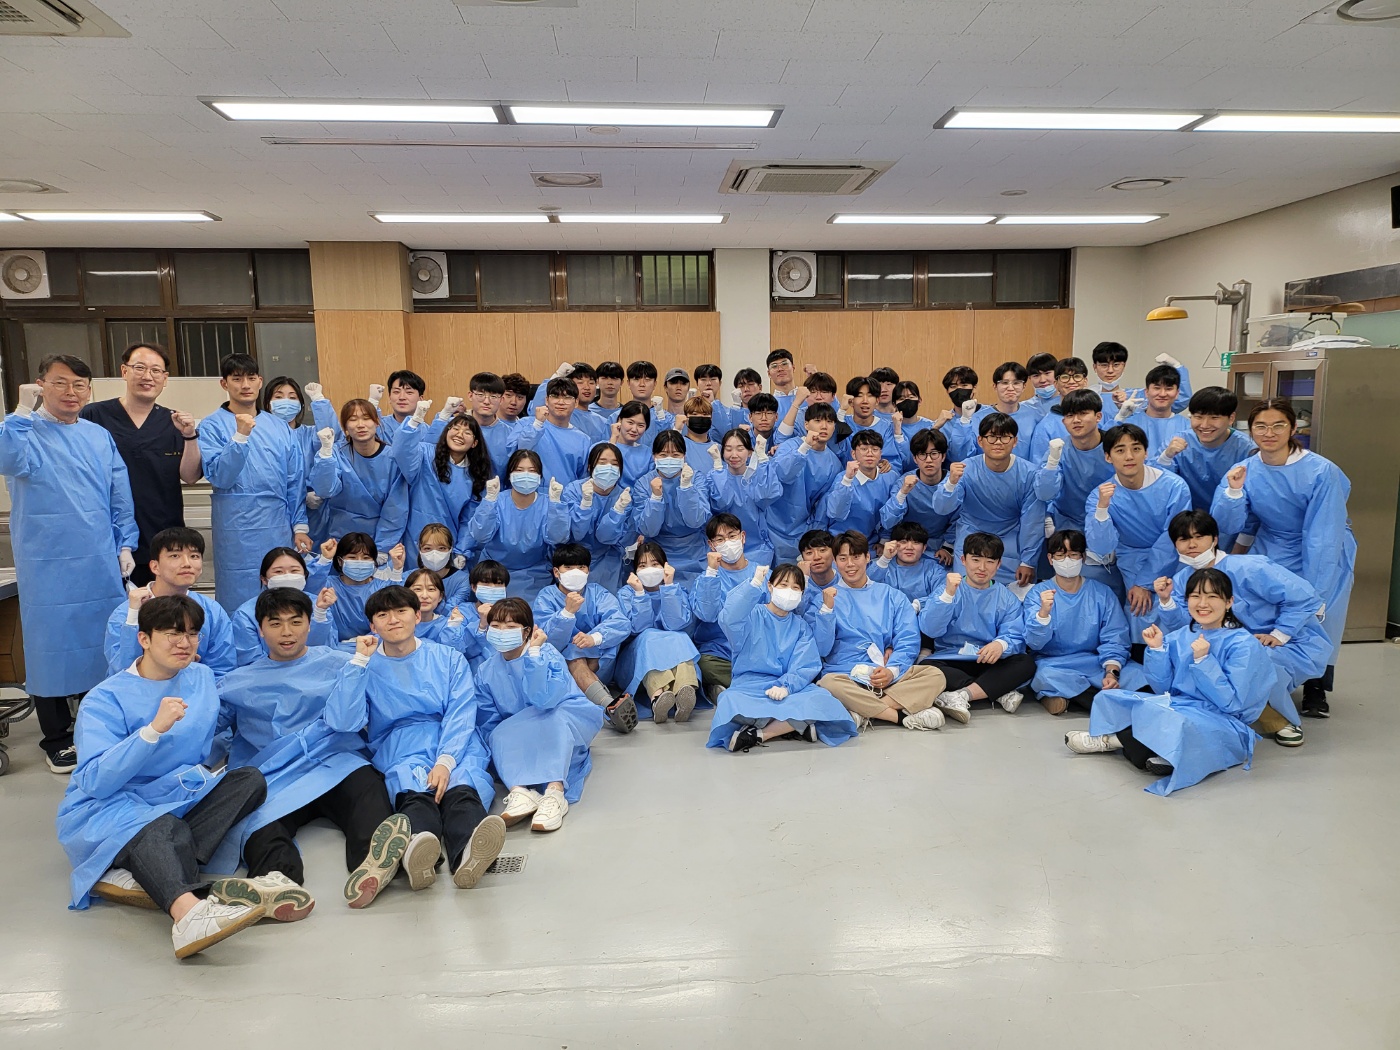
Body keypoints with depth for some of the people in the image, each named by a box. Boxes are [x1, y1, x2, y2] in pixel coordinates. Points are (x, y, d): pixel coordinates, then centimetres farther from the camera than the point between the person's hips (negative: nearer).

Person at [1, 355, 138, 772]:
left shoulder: (100, 437, 11)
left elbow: (120, 497, 12)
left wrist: (125, 545, 7)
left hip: (100, 564, 4)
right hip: (48, 566, -3)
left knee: (101, 643, 11)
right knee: (52, 646, 4)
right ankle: (57, 737, 17)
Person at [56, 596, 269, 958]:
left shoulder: (202, 678, 7)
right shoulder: (107, 699, -9)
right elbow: (95, 782, -21)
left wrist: (198, 776, 3)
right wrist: (154, 729, -31)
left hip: (176, 799, 6)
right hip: (103, 809, -5)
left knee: (250, 779, -20)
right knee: (162, 828, -38)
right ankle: (189, 911, -67)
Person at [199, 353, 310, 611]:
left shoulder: (280, 428, 10)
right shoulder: (212, 426, 0)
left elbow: (295, 483, 11)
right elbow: (218, 477, -11)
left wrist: (300, 526, 7)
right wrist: (240, 436, -21)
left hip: (279, 530, 3)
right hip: (237, 532, -3)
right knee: (240, 599, 2)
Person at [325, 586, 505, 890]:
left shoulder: (449, 659, 14)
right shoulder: (368, 668, 14)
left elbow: (461, 715, 1)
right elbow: (343, 723, -2)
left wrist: (445, 761, -18)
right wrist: (359, 662, -4)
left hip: (456, 744, 0)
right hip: (399, 746, 0)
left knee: (461, 787, -35)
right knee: (414, 789, -36)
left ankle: (467, 853, -65)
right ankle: (417, 845, -67)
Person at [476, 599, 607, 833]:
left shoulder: (547, 653, -18)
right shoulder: (486, 671, -5)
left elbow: (544, 699, -36)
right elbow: (489, 726, -2)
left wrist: (533, 652, -34)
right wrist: (504, 747, -20)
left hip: (569, 719, -4)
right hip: (518, 738, 4)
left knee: (551, 718, -35)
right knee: (501, 735, -25)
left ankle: (555, 792, -49)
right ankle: (520, 789, -47)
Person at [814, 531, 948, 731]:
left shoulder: (892, 596, 16)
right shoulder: (827, 598, 11)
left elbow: (908, 641, 6)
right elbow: (821, 650, 0)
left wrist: (892, 670, -13)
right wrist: (827, 609, -13)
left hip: (890, 675, 3)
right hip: (845, 675, -2)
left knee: (935, 675, -23)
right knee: (828, 684, -36)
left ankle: (864, 712, -28)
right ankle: (904, 716, -27)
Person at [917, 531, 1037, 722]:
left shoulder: (1007, 598, 10)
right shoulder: (949, 590, 5)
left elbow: (1015, 637, -5)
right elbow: (929, 629, -10)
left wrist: (1001, 644, -28)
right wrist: (948, 595, -22)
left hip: (990, 662, 2)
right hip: (950, 660, -1)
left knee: (1026, 664, -26)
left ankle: (961, 695, -33)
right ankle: (1001, 692, -28)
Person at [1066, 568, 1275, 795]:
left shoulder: (1244, 645, -10)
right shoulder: (1179, 637, 7)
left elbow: (1231, 703, -16)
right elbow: (1162, 689, 7)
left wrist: (1203, 660, -22)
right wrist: (1157, 649, -6)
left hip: (1224, 724, -6)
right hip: (1178, 706, 7)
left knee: (1171, 720, -37)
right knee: (1109, 698, -2)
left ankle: (1113, 739, -13)